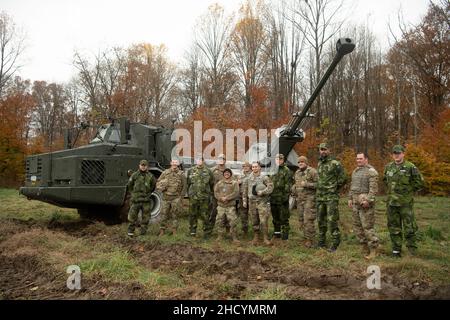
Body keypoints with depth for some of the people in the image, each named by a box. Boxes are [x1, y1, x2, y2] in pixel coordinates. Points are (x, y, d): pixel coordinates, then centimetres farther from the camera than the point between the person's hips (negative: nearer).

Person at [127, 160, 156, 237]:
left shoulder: (150, 176, 2)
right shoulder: (134, 175, 2)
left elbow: (153, 187, 15)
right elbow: (129, 186, 11)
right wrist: (133, 193, 9)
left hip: (146, 200, 1)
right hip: (135, 199, 0)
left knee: (145, 216, 5)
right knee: (132, 216, 0)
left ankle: (143, 230, 17)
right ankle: (131, 231, 13)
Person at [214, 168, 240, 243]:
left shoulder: (234, 183, 4)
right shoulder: (219, 183, 13)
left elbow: (236, 193, -8)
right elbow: (216, 192, 3)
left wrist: (227, 198, -17)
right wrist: (221, 198, -15)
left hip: (231, 206, -3)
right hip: (221, 205, 3)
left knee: (233, 222, -7)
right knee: (220, 221, 6)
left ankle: (234, 237, 2)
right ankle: (220, 236, 20)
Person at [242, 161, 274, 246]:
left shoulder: (264, 178, -3)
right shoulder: (248, 179, 9)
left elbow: (270, 187, -12)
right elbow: (245, 191, 15)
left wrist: (262, 192, -22)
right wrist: (244, 200, 12)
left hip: (262, 202, -4)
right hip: (252, 202, 4)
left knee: (264, 221, -8)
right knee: (254, 221, 10)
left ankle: (266, 238, 1)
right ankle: (256, 237, 22)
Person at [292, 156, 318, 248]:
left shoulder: (312, 171, -8)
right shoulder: (297, 173, 14)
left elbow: (318, 184, -13)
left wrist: (306, 184, -20)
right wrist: (293, 188, 9)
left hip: (309, 199, -7)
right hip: (299, 199, 7)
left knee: (309, 219, -9)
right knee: (302, 219, 10)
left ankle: (310, 239, -2)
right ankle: (306, 237, 20)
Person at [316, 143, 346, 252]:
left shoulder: (335, 163, -8)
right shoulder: (319, 164, 13)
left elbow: (342, 178, -7)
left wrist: (334, 188, -2)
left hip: (331, 197, -7)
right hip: (319, 196, 7)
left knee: (332, 220, -7)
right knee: (321, 220, 13)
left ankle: (335, 244, 1)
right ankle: (322, 241, 24)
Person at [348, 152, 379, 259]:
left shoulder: (371, 171, -9)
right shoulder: (355, 171, 17)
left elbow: (373, 189, -16)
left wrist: (368, 200, -22)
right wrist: (350, 198, 16)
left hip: (365, 203, -8)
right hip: (355, 202, 8)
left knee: (367, 226, -7)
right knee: (357, 226, 10)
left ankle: (373, 249, 4)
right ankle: (364, 246, 21)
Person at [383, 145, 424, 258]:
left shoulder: (410, 167, -8)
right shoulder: (388, 167, 7)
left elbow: (419, 183, -4)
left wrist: (409, 191, -1)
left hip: (406, 202, -5)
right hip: (391, 202, 5)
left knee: (409, 227, 0)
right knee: (394, 226, 11)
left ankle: (412, 248, 15)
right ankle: (396, 249, 21)